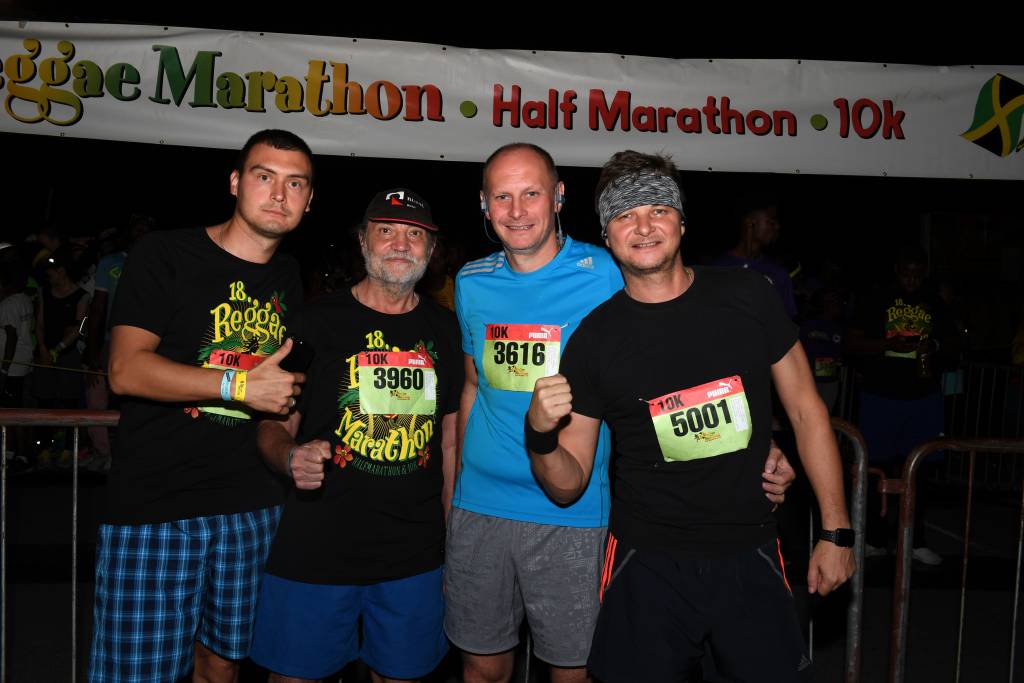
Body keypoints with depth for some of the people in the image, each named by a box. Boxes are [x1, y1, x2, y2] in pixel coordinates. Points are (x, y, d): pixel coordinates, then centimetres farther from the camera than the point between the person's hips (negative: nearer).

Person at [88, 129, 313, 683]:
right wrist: (240, 384, -17)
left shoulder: (290, 279, 14)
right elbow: (126, 370, -13)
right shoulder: (164, 255, -3)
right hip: (153, 503, -5)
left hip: (254, 509, 5)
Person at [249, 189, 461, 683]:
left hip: (414, 555, 3)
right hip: (316, 550, -2)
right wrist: (291, 456, -24)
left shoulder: (442, 328, 6)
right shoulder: (320, 321, -4)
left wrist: (450, 530, 10)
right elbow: (274, 425, -1)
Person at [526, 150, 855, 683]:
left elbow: (805, 410, 5)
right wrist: (541, 435, -23)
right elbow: (568, 486, -2)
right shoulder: (594, 337, -5)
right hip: (647, 564, 0)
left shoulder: (747, 297, -4)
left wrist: (835, 530, 3)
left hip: (749, 557, 1)